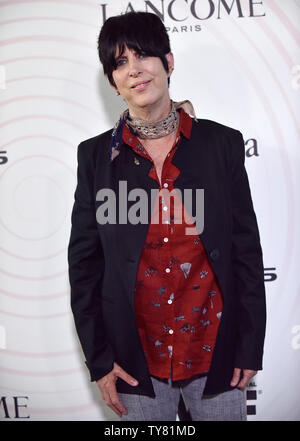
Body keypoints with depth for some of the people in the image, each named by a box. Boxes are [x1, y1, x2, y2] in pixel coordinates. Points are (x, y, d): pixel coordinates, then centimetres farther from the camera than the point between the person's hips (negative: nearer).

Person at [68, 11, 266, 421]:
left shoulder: (222, 143, -5)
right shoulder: (97, 155, -4)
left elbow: (247, 248, -2)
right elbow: (84, 260, 0)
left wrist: (251, 347, -1)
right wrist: (99, 359, -1)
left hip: (216, 350, 0)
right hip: (137, 359, 1)